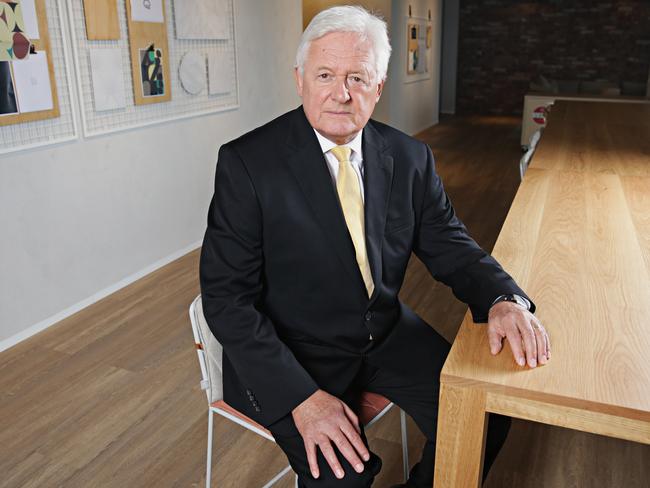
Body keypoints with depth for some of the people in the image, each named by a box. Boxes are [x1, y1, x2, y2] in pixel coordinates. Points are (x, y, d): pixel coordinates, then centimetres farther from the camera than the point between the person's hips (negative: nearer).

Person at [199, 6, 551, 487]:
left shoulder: (410, 158, -2)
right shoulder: (246, 163, -15)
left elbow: (450, 246, 6)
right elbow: (227, 298, -16)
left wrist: (503, 300, -17)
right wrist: (301, 396, -25)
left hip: (388, 335, 5)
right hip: (291, 354, -4)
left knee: (484, 417, -8)